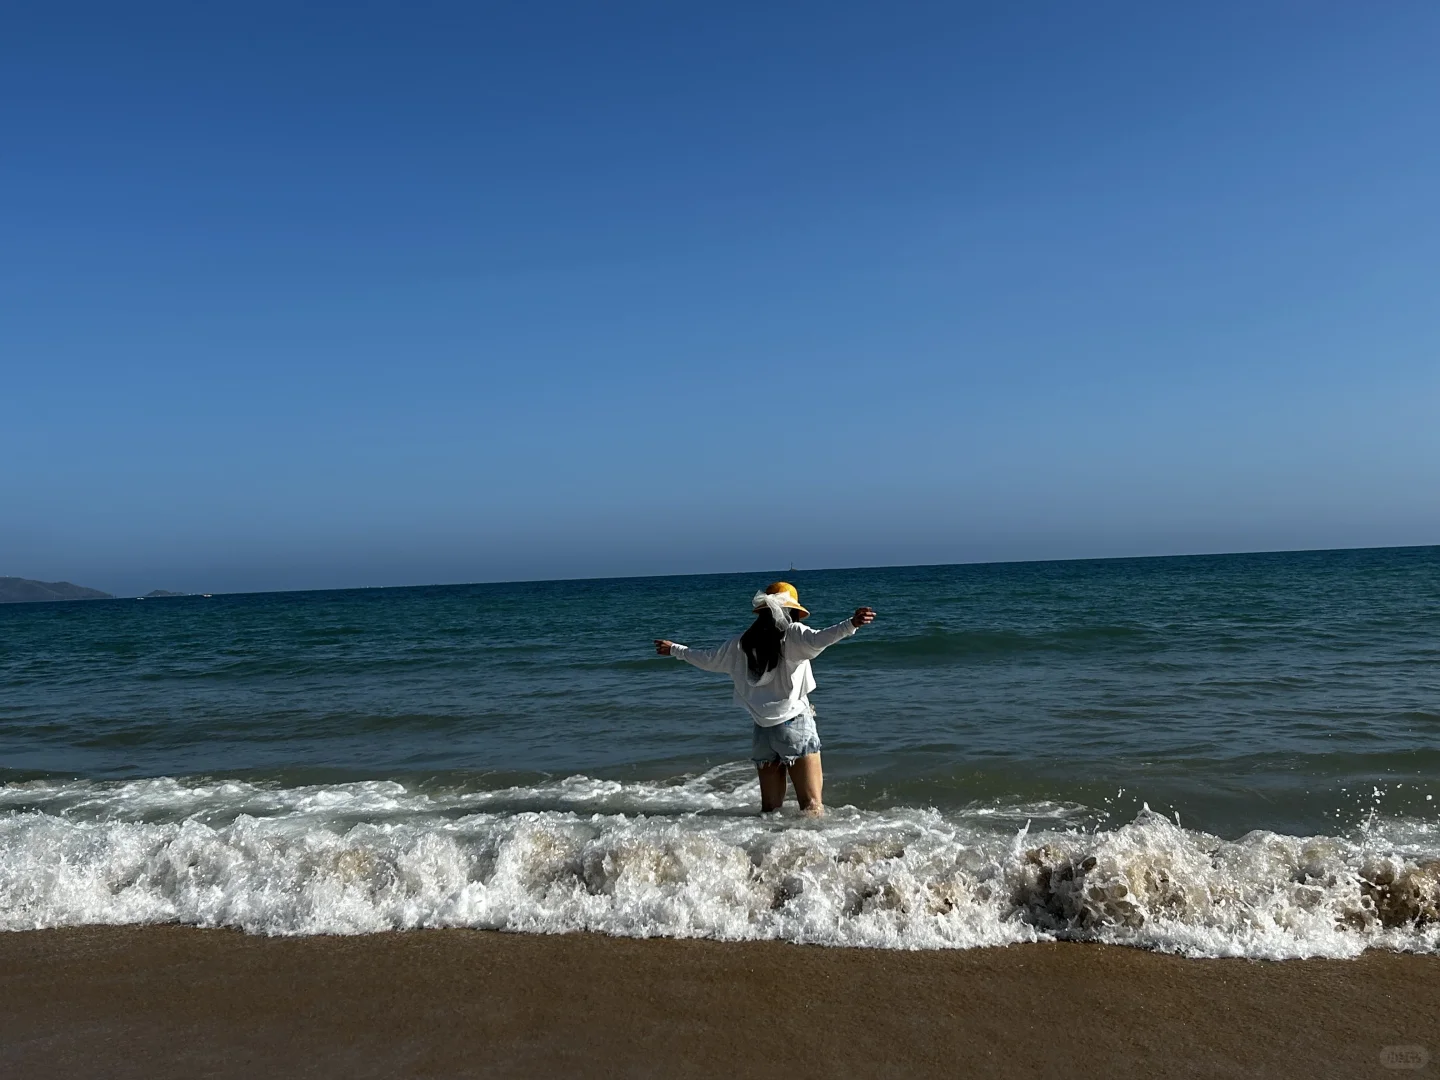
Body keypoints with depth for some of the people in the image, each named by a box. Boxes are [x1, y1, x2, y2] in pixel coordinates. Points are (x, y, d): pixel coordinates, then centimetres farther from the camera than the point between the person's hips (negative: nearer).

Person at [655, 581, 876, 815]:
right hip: (795, 724, -4)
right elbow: (817, 640, -23)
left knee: (770, 809, 11)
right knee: (812, 805, -5)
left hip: (762, 730, 5)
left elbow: (707, 659, 21)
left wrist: (674, 649, 37)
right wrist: (851, 624, -33)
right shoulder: (793, 633, -2)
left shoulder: (742, 643, 11)